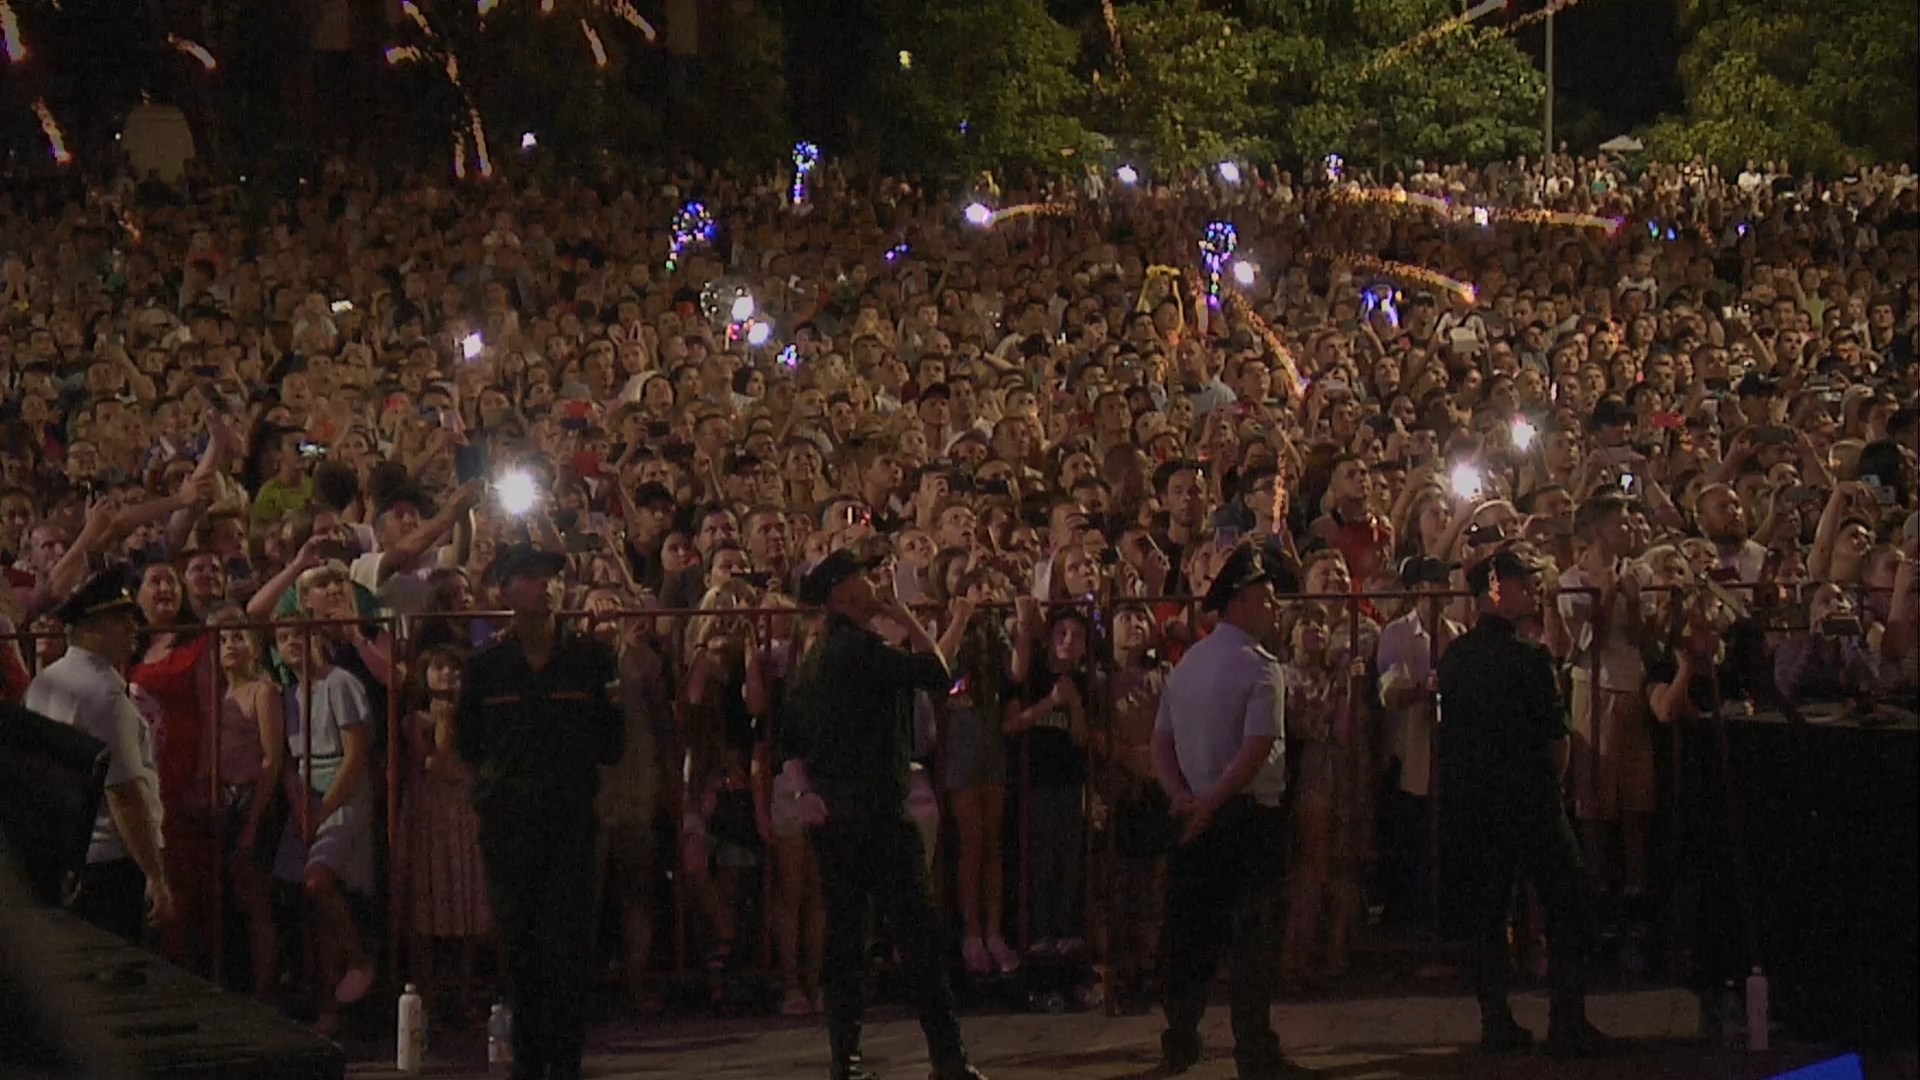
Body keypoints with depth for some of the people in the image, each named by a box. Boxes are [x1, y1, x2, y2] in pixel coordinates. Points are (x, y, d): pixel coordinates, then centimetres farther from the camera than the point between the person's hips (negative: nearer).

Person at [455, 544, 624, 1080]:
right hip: (508, 823, 1)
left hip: (572, 818, -1)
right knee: (519, 941, 4)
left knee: (566, 944, -7)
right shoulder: (486, 665, 6)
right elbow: (466, 743, 10)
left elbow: (613, 743, 7)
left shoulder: (591, 658, 5)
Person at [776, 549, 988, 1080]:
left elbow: (788, 744, 15)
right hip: (875, 811, -9)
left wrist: (803, 792, 5)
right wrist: (909, 622, -2)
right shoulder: (861, 648, -12)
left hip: (831, 813, 9)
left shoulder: (814, 659, 15)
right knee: (917, 933, -7)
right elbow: (938, 675, -15)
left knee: (844, 935, 9)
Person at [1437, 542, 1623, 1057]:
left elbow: (1451, 730, 9)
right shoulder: (1529, 657, -15)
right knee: (1568, 906, 3)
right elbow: (1557, 736, -13)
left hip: (1470, 798, 6)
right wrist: (1548, 782, 5)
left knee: (1485, 909, 11)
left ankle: (1497, 1022, 12)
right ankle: (1568, 1024, 0)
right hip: (1529, 799, -6)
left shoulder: (1454, 657, 4)